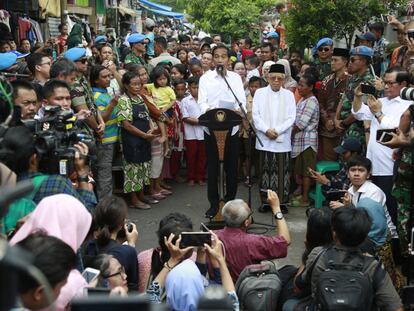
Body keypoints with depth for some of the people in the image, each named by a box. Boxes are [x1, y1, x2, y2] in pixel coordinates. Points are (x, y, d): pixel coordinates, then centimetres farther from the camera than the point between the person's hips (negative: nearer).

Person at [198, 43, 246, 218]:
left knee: (231, 166, 7)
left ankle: (230, 201, 21)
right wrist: (208, 111, -28)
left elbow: (242, 101, 0)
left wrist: (239, 110, -24)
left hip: (231, 128, 1)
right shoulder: (205, 78, 3)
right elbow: (202, 102, -5)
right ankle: (214, 203, 14)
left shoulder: (236, 78, 6)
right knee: (213, 167, 4)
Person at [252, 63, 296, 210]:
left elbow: (291, 118, 2)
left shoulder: (289, 95, 8)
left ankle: (282, 201, 8)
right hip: (264, 140, 0)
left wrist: (277, 130, -10)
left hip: (283, 140, 0)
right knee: (265, 170, 3)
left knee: (282, 171, 1)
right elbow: (255, 115, 1)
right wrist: (267, 130, -12)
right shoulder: (260, 93, 7)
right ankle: (265, 201, 10)